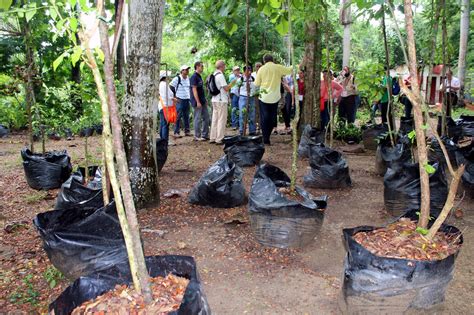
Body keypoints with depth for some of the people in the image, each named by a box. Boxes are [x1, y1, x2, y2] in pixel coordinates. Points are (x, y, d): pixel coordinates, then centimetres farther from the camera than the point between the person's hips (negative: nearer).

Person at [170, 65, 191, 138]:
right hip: (179, 100, -6)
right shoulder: (177, 78, -7)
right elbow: (171, 87, -7)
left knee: (186, 116, 10)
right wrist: (174, 96, -7)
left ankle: (187, 131, 17)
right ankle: (176, 132, -3)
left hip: (187, 99, 6)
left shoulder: (188, 79, 13)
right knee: (178, 116, -6)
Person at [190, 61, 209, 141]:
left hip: (202, 101, 9)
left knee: (206, 117, 10)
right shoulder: (194, 77, -13)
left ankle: (205, 135, 17)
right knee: (198, 118, -3)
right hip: (197, 102, -9)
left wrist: (205, 100, 18)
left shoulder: (199, 77, 15)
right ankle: (197, 136, 6)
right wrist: (198, 102, -21)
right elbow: (194, 90, -18)